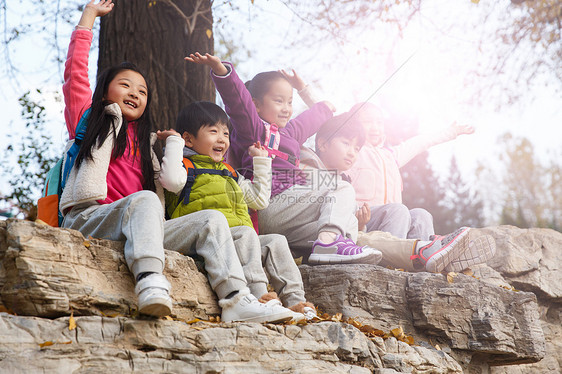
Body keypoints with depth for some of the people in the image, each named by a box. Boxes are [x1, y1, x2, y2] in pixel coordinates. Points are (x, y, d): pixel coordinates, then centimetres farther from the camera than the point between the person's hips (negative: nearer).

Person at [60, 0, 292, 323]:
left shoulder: (147, 142, 32)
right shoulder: (89, 120, 20)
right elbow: (75, 71, 12)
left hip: (136, 229, 5)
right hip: (87, 218, -5)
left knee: (212, 219, -14)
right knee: (144, 200, -36)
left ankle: (236, 300, -32)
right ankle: (151, 284, -57)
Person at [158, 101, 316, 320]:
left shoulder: (228, 173, 31)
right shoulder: (187, 167, 7)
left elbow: (260, 199, 35)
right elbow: (172, 180, -20)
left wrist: (261, 161, 37)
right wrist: (174, 141, -8)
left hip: (239, 241, 8)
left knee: (276, 242, -11)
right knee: (245, 233, -32)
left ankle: (295, 301, -19)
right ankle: (259, 297, -43)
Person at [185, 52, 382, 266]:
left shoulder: (288, 132, 31)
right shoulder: (254, 128, 3)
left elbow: (307, 121, 52)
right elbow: (237, 99, -14)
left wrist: (325, 108, 71)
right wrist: (220, 70, -30)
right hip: (275, 202, -9)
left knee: (349, 222, -4)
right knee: (343, 190, -14)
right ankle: (327, 241, -35)